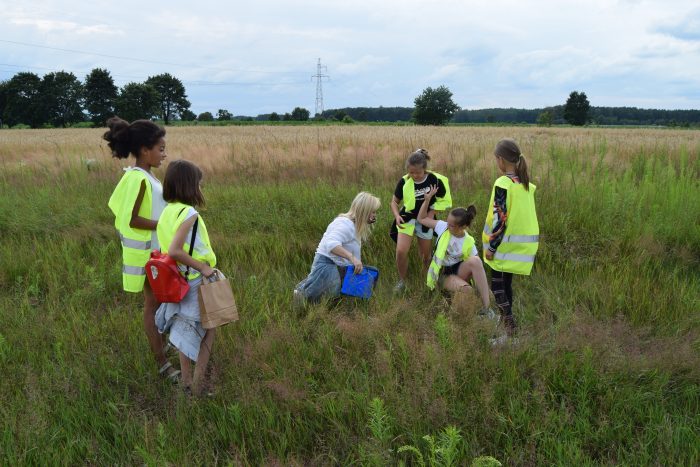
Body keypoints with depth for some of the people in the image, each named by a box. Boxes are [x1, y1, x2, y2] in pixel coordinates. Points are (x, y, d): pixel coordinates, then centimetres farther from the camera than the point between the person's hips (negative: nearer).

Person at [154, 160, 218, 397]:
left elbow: (167, 249, 4)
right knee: (208, 329, 10)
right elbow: (175, 251, -30)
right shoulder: (189, 213, -22)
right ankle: (198, 384, 13)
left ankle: (186, 380, 30)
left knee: (185, 330, 19)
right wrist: (203, 267, -22)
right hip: (195, 283, -7)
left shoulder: (167, 211, 2)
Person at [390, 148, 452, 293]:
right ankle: (402, 281, 9)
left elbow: (444, 200, -2)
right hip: (407, 219, 0)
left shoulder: (435, 180, -17)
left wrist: (432, 212, -16)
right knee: (401, 251, -15)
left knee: (425, 255, 12)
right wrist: (397, 215, -20)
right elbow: (395, 201, -1)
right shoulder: (404, 181, -15)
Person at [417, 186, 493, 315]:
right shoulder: (443, 228, -10)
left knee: (475, 260, -36)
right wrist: (428, 199, -15)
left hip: (458, 271, 1)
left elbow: (477, 266, -8)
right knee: (466, 289, -37)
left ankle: (486, 308, -34)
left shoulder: (468, 242, -11)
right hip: (443, 274, -1)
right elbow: (421, 219, -3)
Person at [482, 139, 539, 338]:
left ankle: (509, 321, -7)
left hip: (506, 243, -7)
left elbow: (500, 219, -19)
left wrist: (491, 247, -12)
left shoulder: (503, 184, -17)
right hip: (523, 242, 7)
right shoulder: (526, 183, 7)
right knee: (506, 283, 17)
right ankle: (507, 320, 25)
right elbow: (525, 214, 12)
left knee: (497, 284, 2)